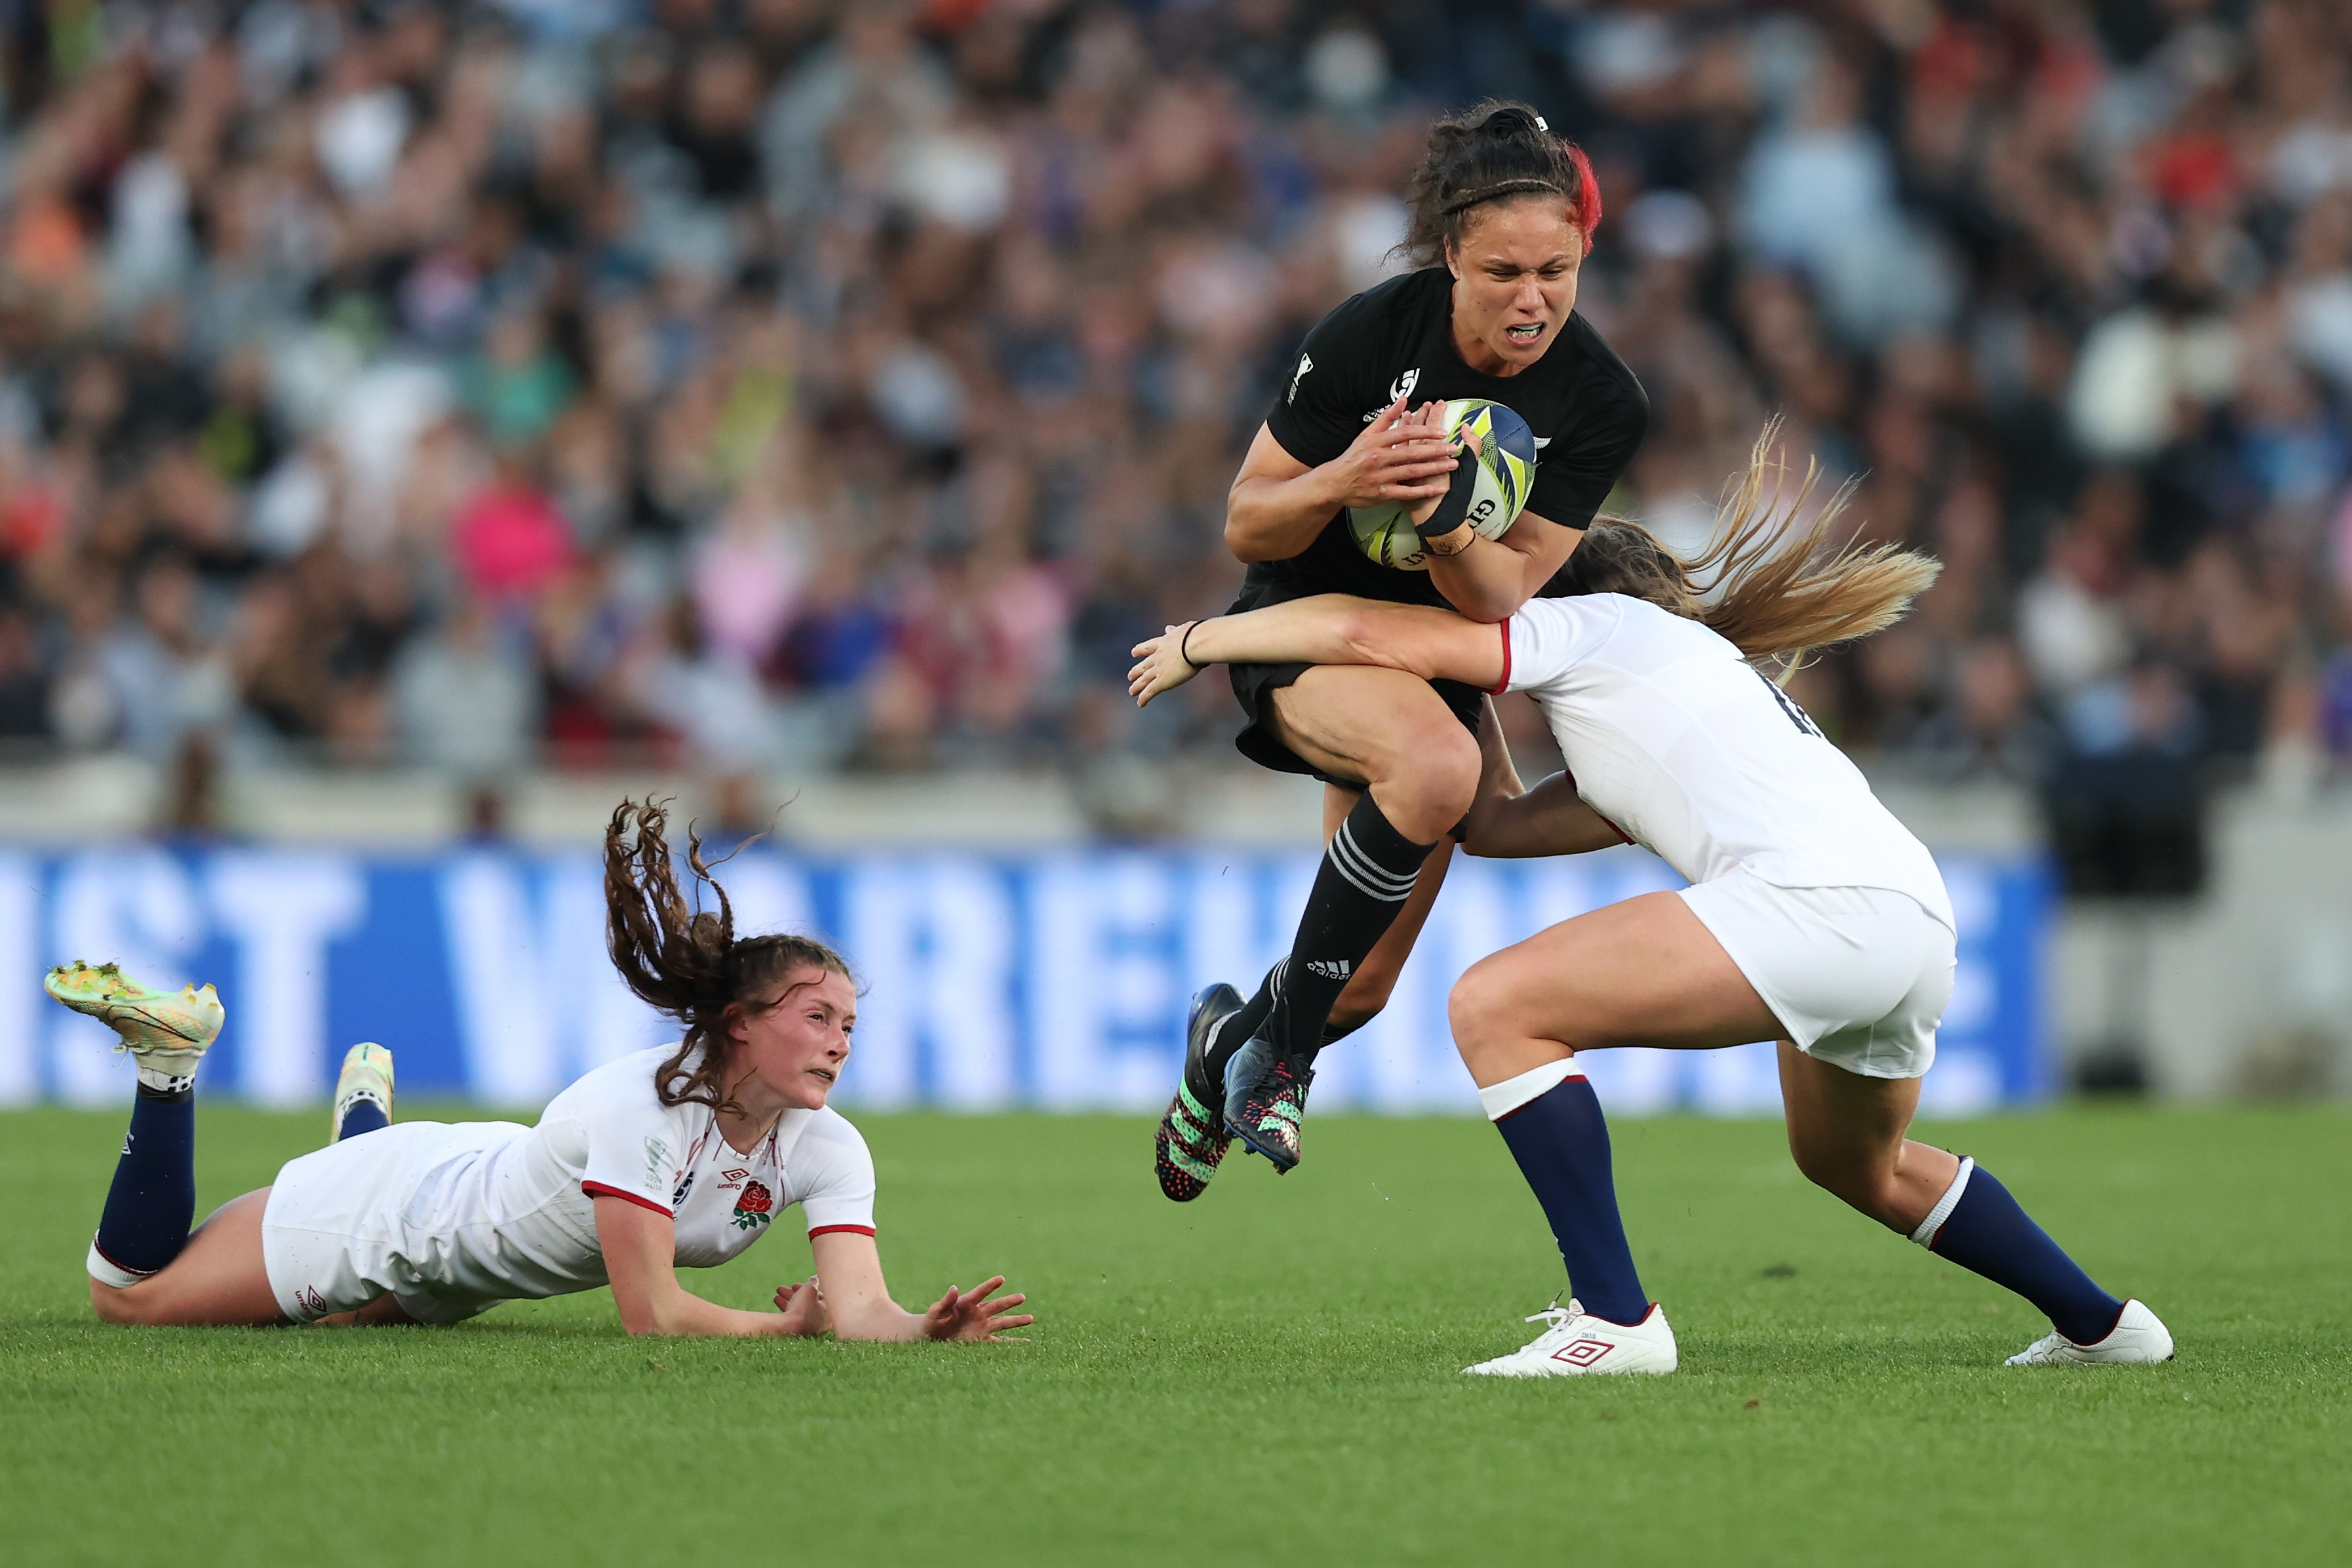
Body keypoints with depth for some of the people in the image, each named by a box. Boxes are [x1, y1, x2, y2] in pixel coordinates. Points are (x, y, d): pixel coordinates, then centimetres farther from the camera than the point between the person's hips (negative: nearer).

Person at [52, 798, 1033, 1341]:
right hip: (399, 1203, -6)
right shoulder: (643, 1106, -39)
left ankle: (366, 1105, 50)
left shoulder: (825, 1150, -21)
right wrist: (787, 1324, -29)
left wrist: (926, 1330, -52)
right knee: (124, 1294, 4)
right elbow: (650, 1314, -37)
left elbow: (861, 1309, -31)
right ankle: (172, 1059, 14)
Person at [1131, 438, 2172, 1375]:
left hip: (1818, 898, -9)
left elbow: (1363, 633, 6)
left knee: (1496, 1009, -9)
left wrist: (1200, 640, 19)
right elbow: (1497, 822, 37)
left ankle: (1614, 1319, -13)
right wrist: (1465, 676, 43)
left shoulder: (1591, 624, 13)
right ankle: (2100, 1323, 43)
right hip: (1918, 920, 9)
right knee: (1859, 1164, 35)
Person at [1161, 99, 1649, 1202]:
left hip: (1434, 658, 4)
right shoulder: (1373, 333, -22)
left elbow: (1502, 596, -17)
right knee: (1438, 766, -38)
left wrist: (1445, 526, -39)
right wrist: (1343, 483, -35)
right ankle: (1276, 1039, -21)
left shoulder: (1603, 405, -16)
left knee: (1364, 989, 5)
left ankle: (1229, 1047, 41)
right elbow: (1246, 525, -13)